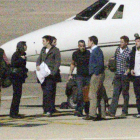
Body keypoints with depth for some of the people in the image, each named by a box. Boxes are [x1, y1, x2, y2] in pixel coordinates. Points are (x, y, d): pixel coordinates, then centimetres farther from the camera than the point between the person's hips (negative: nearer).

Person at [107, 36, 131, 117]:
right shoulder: (117, 50, 11)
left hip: (125, 76, -5)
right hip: (117, 75, 5)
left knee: (125, 94, 2)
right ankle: (112, 111, -11)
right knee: (115, 93, -3)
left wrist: (127, 72, -15)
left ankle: (125, 112, 8)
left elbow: (131, 65, -7)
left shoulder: (129, 52, -6)